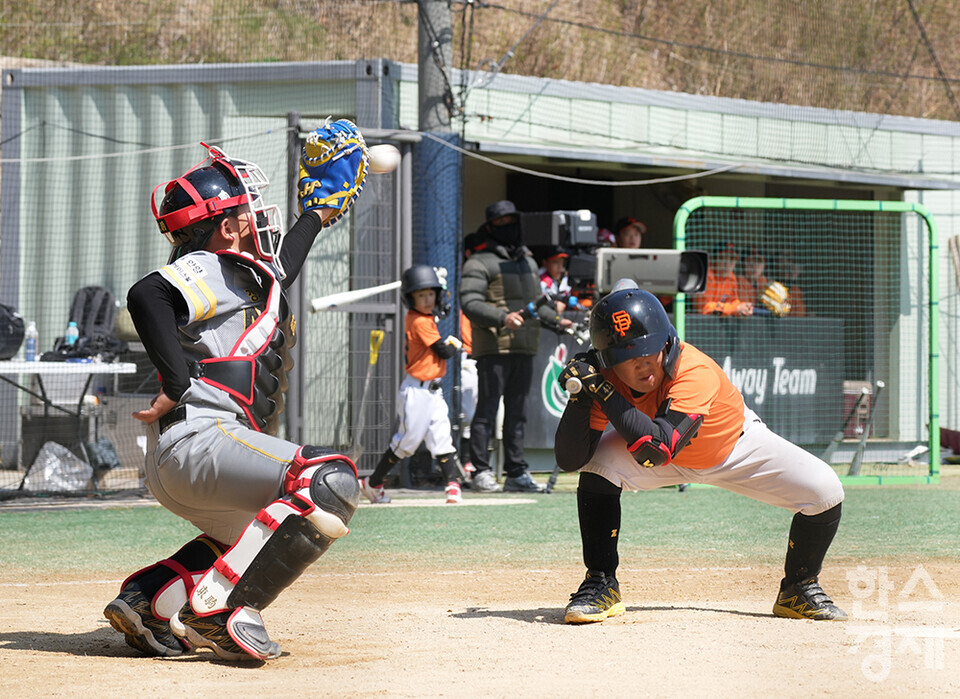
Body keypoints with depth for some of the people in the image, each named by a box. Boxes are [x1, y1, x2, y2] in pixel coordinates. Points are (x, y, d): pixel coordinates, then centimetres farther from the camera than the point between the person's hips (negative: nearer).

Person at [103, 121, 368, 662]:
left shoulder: (246, 276, 26)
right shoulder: (209, 270, -4)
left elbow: (278, 267, 51)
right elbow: (147, 296, -25)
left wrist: (317, 215, 55)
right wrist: (178, 384, -27)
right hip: (198, 441, -11)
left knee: (265, 531, 34)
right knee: (333, 481, -22)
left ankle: (147, 600, 13)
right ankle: (220, 607, -29)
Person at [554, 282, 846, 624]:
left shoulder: (696, 372, -41)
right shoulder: (606, 379, -28)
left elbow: (656, 450, -52)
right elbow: (569, 459, -31)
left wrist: (602, 391, -51)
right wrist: (581, 394, -43)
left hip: (736, 443, -2)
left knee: (825, 492, -19)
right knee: (598, 465, -27)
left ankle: (799, 590, 7)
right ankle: (601, 584, -10)